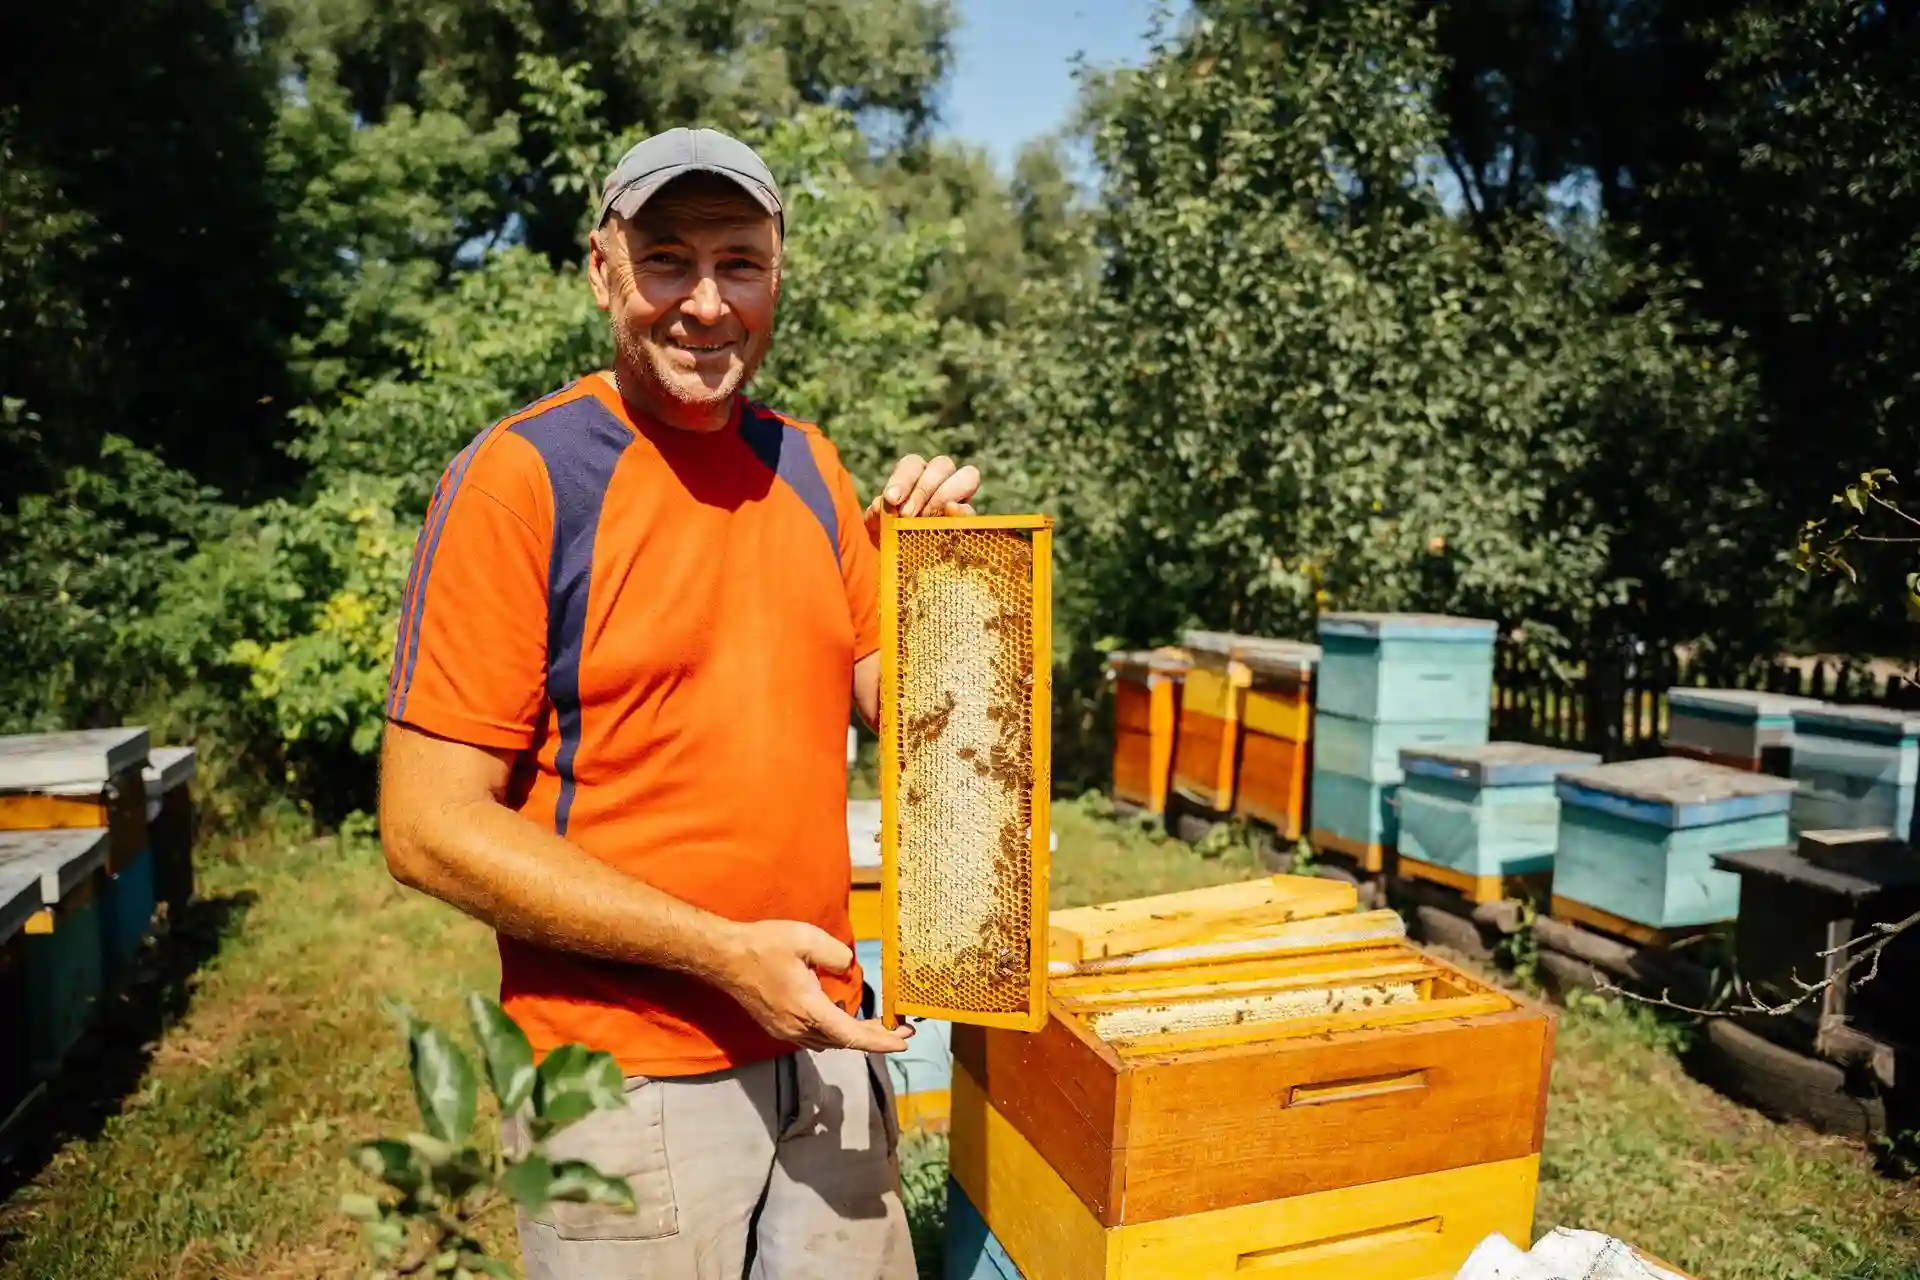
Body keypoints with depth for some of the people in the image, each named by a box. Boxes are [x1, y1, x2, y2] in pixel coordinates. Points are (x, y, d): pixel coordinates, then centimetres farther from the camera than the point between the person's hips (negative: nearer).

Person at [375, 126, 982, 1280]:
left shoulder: (807, 464, 3)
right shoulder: (520, 476, -14)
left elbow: (893, 703, 10)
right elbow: (429, 828, -16)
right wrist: (720, 951, -20)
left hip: (828, 1044, 6)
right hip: (625, 1081, -5)